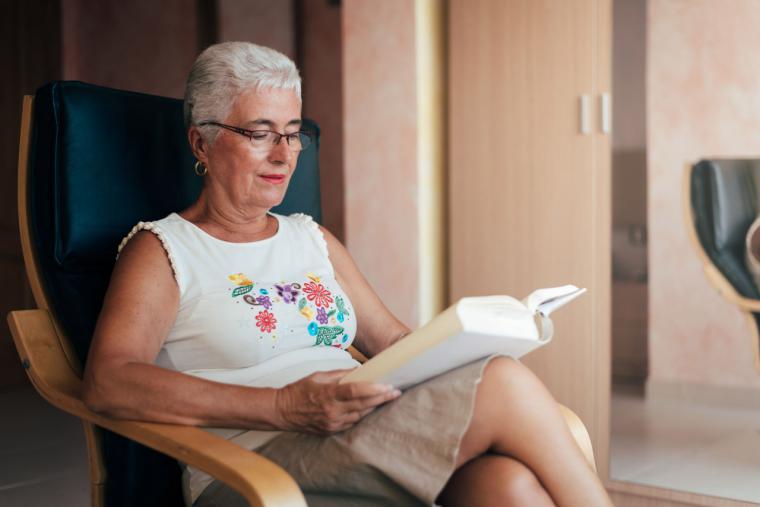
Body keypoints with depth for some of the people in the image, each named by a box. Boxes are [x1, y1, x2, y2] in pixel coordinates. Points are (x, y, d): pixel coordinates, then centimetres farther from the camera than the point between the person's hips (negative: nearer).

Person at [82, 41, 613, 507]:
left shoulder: (313, 238, 25)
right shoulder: (161, 249, 5)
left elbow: (393, 340, 25)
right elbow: (108, 381, -11)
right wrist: (282, 408, -22)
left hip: (373, 446, 6)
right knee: (504, 384, -24)